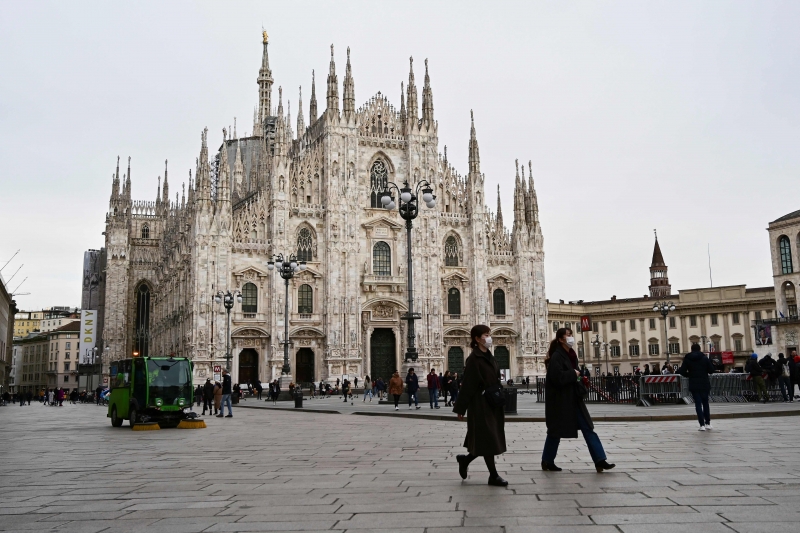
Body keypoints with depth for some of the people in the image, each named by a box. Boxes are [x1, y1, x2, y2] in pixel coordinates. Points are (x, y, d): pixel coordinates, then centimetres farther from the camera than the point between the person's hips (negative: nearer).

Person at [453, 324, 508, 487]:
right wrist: (460, 408, -13)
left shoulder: (490, 357, 11)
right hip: (481, 404, -9)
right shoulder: (473, 359, -13)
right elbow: (467, 384, -14)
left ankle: (465, 459, 29)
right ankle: (493, 476, 8)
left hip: (493, 403, 9)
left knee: (493, 438, 12)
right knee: (487, 439, -2)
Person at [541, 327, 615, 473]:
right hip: (560, 400, -8)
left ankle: (600, 461, 2)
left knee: (588, 428, 2)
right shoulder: (556, 356, -15)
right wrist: (573, 374, -15)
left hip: (573, 399, 8)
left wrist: (579, 376, 3)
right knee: (556, 431, 4)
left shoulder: (570, 355, 12)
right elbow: (557, 377, -27)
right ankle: (547, 461, 20)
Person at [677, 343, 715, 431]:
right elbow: (711, 370, -2)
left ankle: (702, 425, -4)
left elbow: (682, 371, -4)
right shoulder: (705, 358, -2)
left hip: (693, 385, 0)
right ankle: (708, 423, 15)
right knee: (705, 403, 14)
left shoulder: (687, 359, -1)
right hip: (704, 384, 0)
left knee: (698, 404, 2)